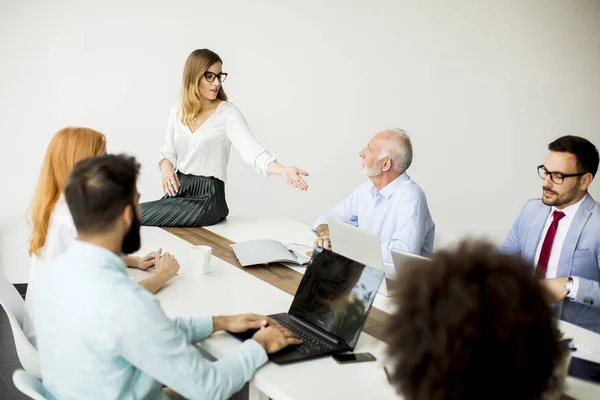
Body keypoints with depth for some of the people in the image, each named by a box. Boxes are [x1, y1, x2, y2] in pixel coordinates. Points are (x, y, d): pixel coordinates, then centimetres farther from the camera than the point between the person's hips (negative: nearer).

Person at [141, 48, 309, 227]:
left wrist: (283, 170, -40)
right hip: (178, 190, 5)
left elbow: (251, 149, -22)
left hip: (208, 195, -5)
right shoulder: (177, 111, 6)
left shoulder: (228, 113, -9)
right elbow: (169, 152, 15)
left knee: (137, 216, -17)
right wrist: (166, 166, -9)